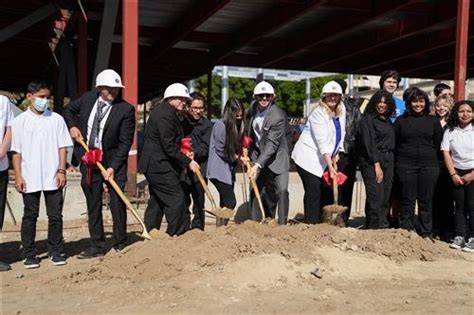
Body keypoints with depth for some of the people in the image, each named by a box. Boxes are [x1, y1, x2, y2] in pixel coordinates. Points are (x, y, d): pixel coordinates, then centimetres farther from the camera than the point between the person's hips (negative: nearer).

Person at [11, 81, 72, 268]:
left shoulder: (56, 119, 5)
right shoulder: (20, 121, 3)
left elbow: (62, 147, 5)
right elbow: (16, 152, 2)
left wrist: (61, 171, -3)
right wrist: (18, 177, -3)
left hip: (53, 178, 1)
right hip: (30, 179, -1)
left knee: (55, 216, 5)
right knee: (30, 216, 7)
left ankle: (55, 251, 17)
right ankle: (29, 254, 17)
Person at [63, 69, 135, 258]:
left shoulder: (126, 109, -13)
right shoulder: (88, 98, 1)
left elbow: (125, 143, -13)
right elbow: (68, 110, 22)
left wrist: (113, 167, -18)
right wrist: (72, 126, 4)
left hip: (113, 162, -4)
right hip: (88, 160, 4)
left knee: (117, 203, -2)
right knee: (93, 205, 9)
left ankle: (120, 245, 12)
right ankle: (97, 246, 18)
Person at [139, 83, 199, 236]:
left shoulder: (164, 112, 17)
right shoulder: (165, 115, -17)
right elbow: (169, 147, -21)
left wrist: (183, 160, 14)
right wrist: (188, 161, -16)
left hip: (154, 165, 11)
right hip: (160, 166, -11)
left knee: (158, 201, 15)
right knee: (177, 198, -9)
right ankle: (178, 234, -4)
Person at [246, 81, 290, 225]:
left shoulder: (278, 116, -25)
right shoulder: (254, 108, -3)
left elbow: (272, 144, -30)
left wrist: (257, 165, -36)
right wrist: (247, 151, 6)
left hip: (277, 157, -6)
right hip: (259, 155, 6)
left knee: (281, 190, -15)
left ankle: (282, 224, -5)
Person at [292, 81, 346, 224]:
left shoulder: (341, 110, 6)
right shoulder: (318, 113, -17)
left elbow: (341, 133, 15)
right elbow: (322, 142, -23)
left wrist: (336, 153, 6)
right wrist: (330, 166, -27)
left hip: (322, 160, 8)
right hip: (308, 158, -8)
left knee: (323, 192, 10)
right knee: (313, 192, -10)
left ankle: (318, 223, 17)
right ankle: (311, 224, -3)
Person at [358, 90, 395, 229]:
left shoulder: (387, 120, 18)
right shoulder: (368, 119, -5)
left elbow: (390, 143, 17)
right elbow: (369, 143, -12)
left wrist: (390, 161, 7)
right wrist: (376, 165, -16)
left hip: (388, 160, 7)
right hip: (372, 161, -7)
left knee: (385, 198, 6)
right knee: (376, 198, -11)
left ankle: (383, 225, 13)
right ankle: (375, 228, -8)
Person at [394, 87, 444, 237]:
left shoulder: (433, 121, 9)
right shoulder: (401, 120, 7)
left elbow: (438, 144, 10)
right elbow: (394, 144, 8)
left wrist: (429, 156, 5)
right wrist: (398, 162, 4)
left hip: (428, 165, 1)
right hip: (405, 165, -1)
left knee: (426, 201, 5)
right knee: (407, 200, 3)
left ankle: (426, 234, 15)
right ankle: (406, 232, 12)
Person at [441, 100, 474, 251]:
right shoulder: (450, 131, 4)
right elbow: (446, 153, 1)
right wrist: (453, 174, -6)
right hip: (457, 172, 3)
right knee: (459, 205, 7)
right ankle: (460, 236, 10)